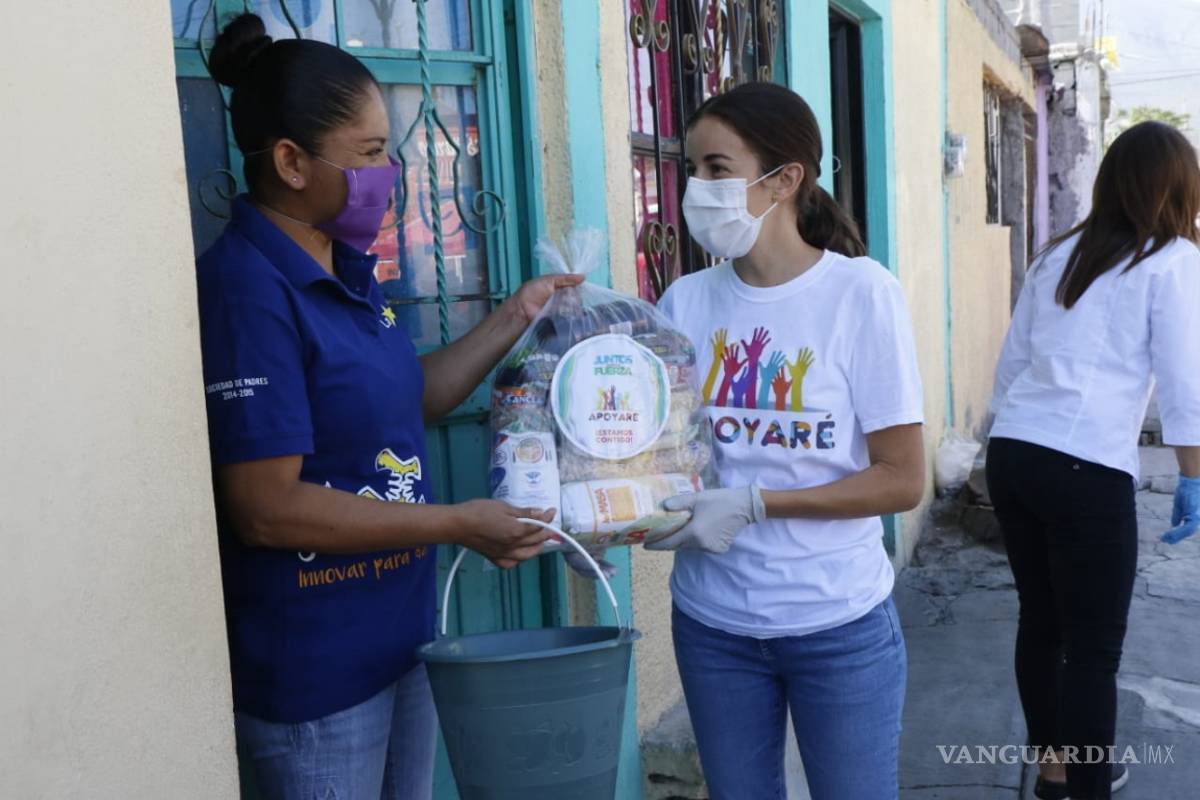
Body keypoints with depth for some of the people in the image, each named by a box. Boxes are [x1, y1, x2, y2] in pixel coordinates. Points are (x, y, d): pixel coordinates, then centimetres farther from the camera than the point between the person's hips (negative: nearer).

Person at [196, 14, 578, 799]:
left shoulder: (346, 267, 5)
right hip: (312, 662, -8)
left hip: (397, 635, 8)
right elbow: (266, 507, -25)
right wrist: (459, 523, -21)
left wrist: (515, 317, 8)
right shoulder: (247, 287, -22)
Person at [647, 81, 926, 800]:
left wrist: (754, 505, -20)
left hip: (839, 623, -3)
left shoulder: (863, 294, -12)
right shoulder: (686, 302, -2)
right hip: (711, 621, 3)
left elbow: (902, 480, -12)